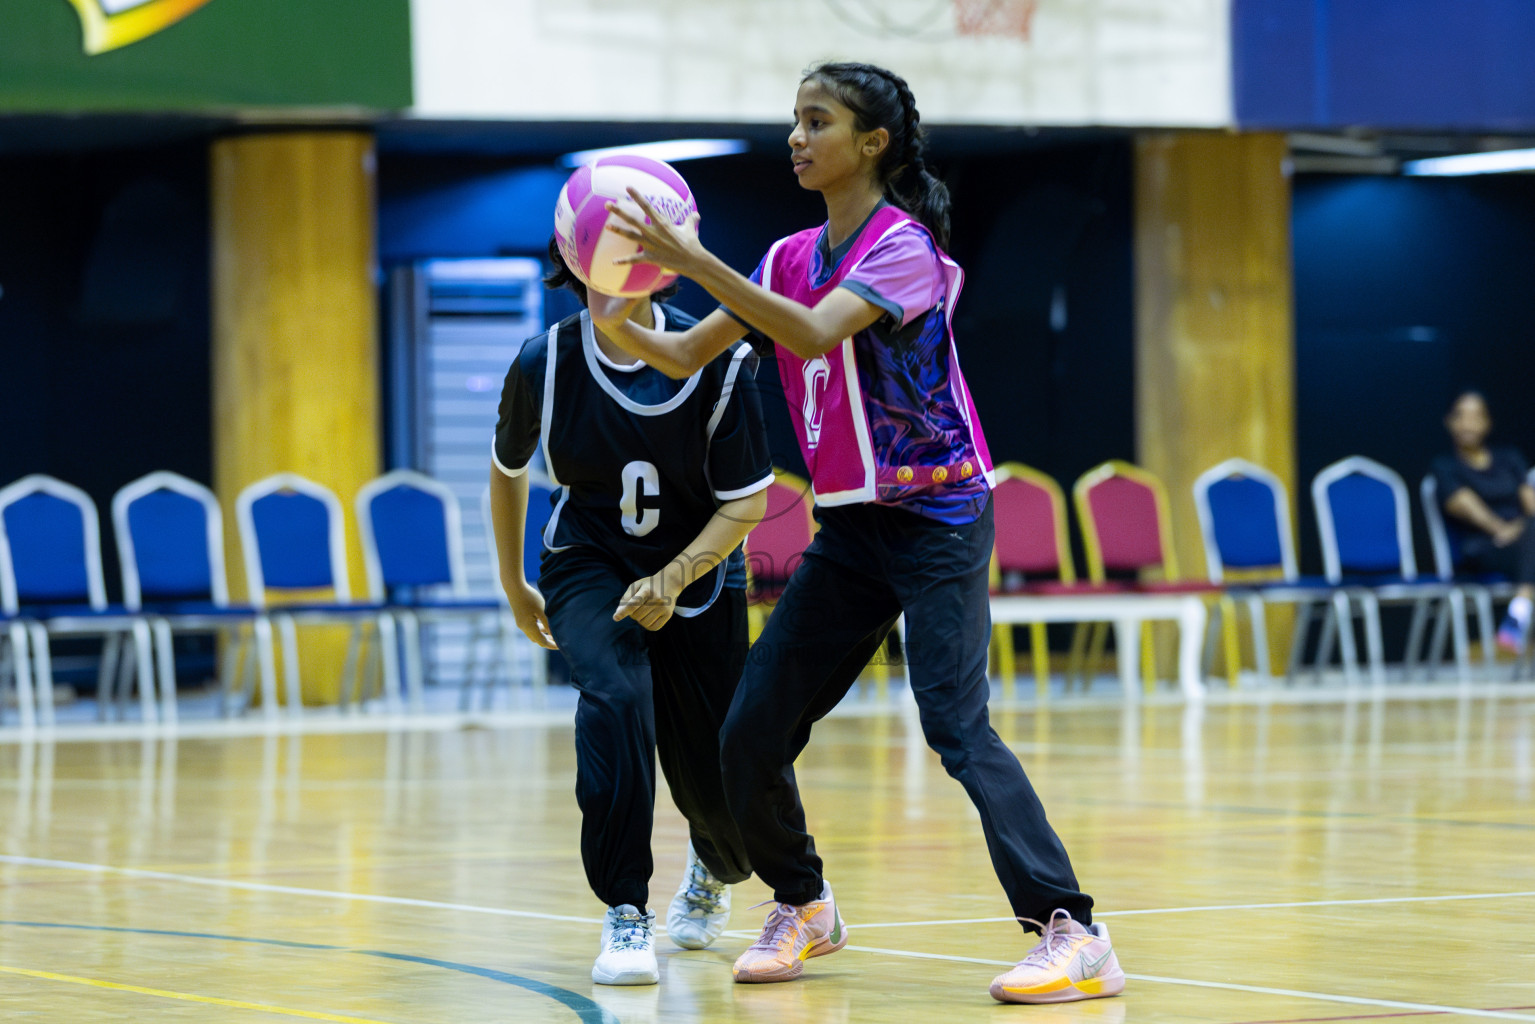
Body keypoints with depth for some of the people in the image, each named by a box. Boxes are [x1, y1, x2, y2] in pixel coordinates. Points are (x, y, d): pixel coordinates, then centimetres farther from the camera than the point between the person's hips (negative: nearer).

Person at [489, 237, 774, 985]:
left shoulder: (717, 361, -20)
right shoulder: (544, 363, -16)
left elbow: (747, 501, -13)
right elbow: (508, 469, 4)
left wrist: (675, 579, -27)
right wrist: (514, 588, 12)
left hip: (698, 573, 1)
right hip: (589, 564, 0)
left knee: (718, 780, 3)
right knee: (615, 693, -32)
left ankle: (713, 868, 44)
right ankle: (625, 918, -24)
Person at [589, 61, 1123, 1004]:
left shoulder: (903, 244, -13)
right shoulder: (793, 257, 10)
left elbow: (815, 333, -29)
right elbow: (684, 357, 8)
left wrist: (693, 261, -35)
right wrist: (619, 321, -13)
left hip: (935, 519, -7)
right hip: (850, 528, 7)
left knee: (957, 726, -21)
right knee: (752, 736, 3)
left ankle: (1073, 934, -22)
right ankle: (804, 909, 25)